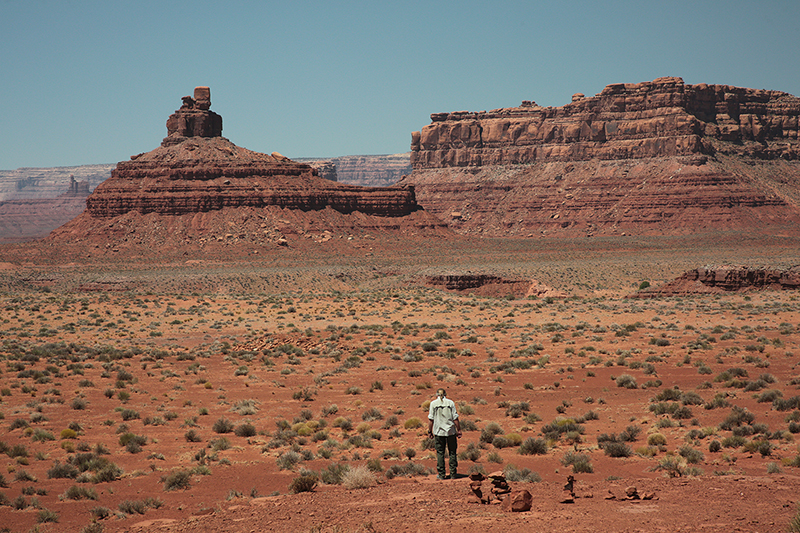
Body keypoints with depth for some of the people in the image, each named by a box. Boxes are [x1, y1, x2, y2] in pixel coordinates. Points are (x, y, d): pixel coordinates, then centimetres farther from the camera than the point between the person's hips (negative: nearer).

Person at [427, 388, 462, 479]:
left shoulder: (433, 403, 0)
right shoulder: (450, 403, 0)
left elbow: (430, 419, -2)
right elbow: (455, 418, -2)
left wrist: (430, 431, 6)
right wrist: (459, 430, 4)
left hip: (439, 432, 0)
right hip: (451, 431, 0)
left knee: (440, 453, 6)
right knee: (452, 452, 9)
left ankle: (442, 474, 5)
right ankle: (453, 474, 10)